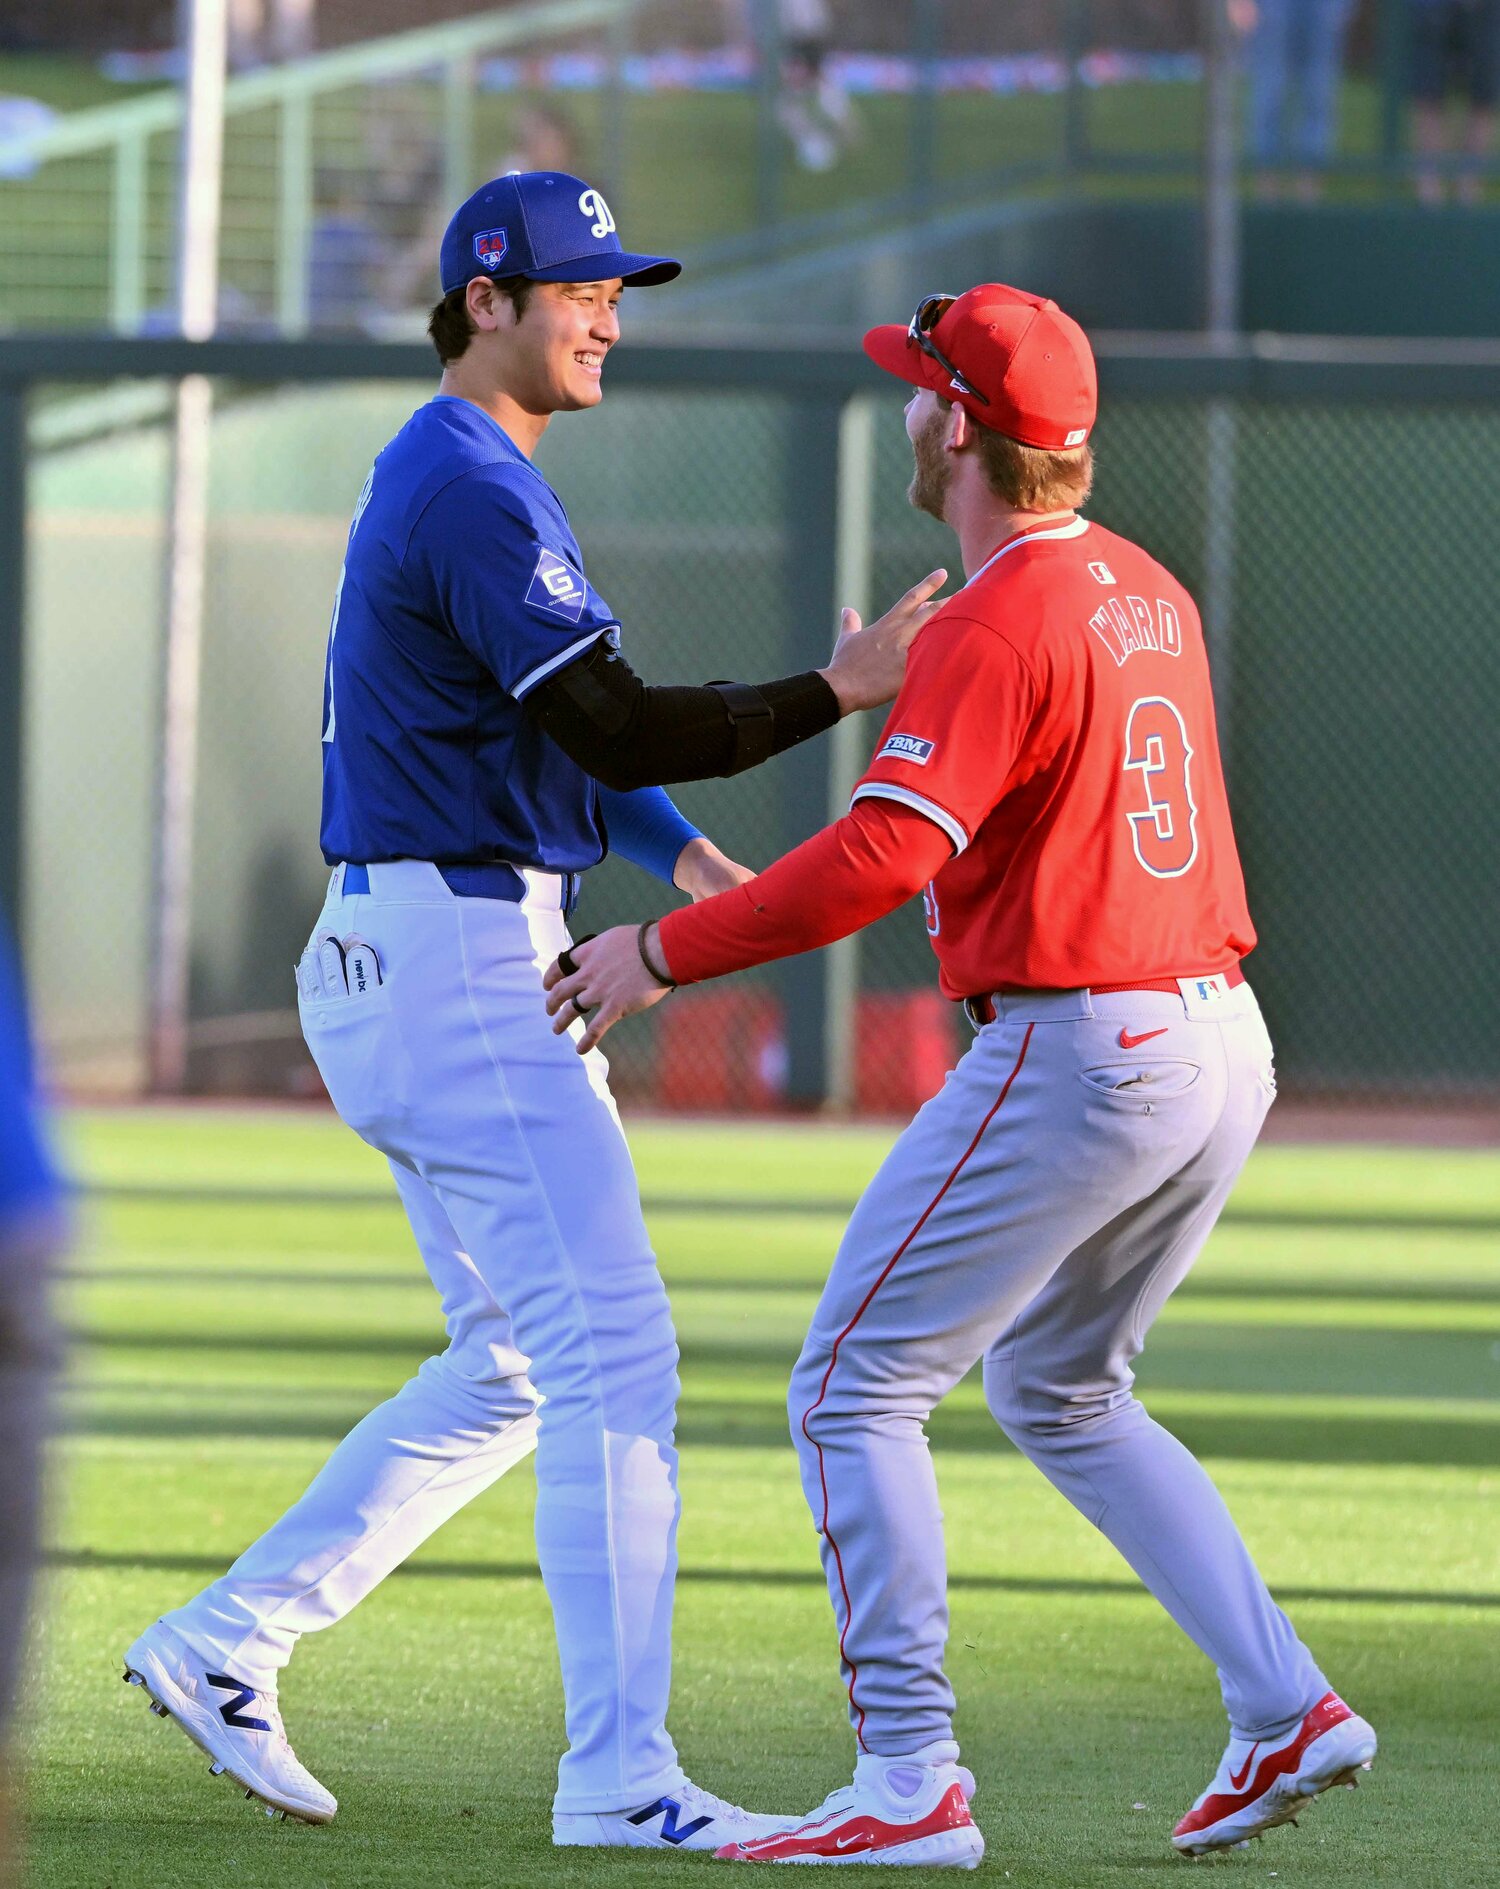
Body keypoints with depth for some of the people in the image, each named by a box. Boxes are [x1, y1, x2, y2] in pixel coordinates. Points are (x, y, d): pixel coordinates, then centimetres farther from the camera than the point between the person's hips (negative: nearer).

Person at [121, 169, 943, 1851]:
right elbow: (611, 727, -22)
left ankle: (226, 1643, 17)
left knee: (515, 1365, 16)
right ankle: (618, 1775, -14)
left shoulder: (445, 476, 19)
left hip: (426, 958, 11)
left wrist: (676, 848, 7)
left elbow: (559, 728, 22)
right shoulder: (472, 487, -15)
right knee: (610, 1350, -12)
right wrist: (837, 692, -22)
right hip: (455, 964, -11)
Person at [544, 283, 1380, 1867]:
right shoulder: (1148, 593, 13)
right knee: (1060, 1391, 25)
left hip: (1073, 1053, -9)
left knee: (854, 1391, -2)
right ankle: (1283, 1708, 15)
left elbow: (882, 856, -26)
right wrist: (888, 688, 21)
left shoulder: (997, 629, -16)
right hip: (1226, 1046, 9)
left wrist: (666, 951, -19)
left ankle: (910, 1782, -7)